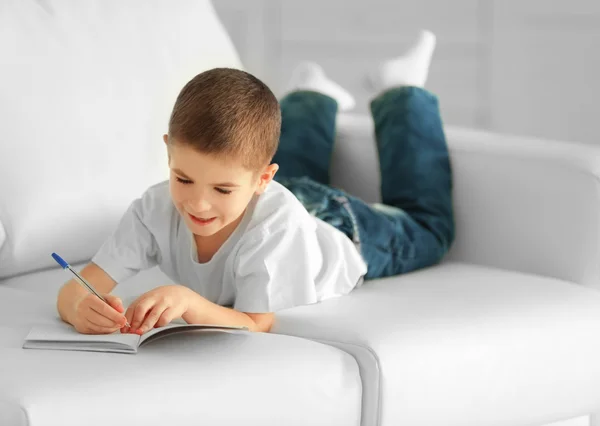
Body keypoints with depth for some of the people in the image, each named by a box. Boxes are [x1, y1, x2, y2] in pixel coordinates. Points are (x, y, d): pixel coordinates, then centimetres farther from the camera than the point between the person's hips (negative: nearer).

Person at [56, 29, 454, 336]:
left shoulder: (276, 220, -51)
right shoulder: (155, 209, -41)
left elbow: (257, 326, -47)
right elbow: (76, 290, -41)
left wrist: (187, 302, -65)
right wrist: (82, 309, -65)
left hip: (343, 231, -3)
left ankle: (401, 97, 43)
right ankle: (313, 98, 58)